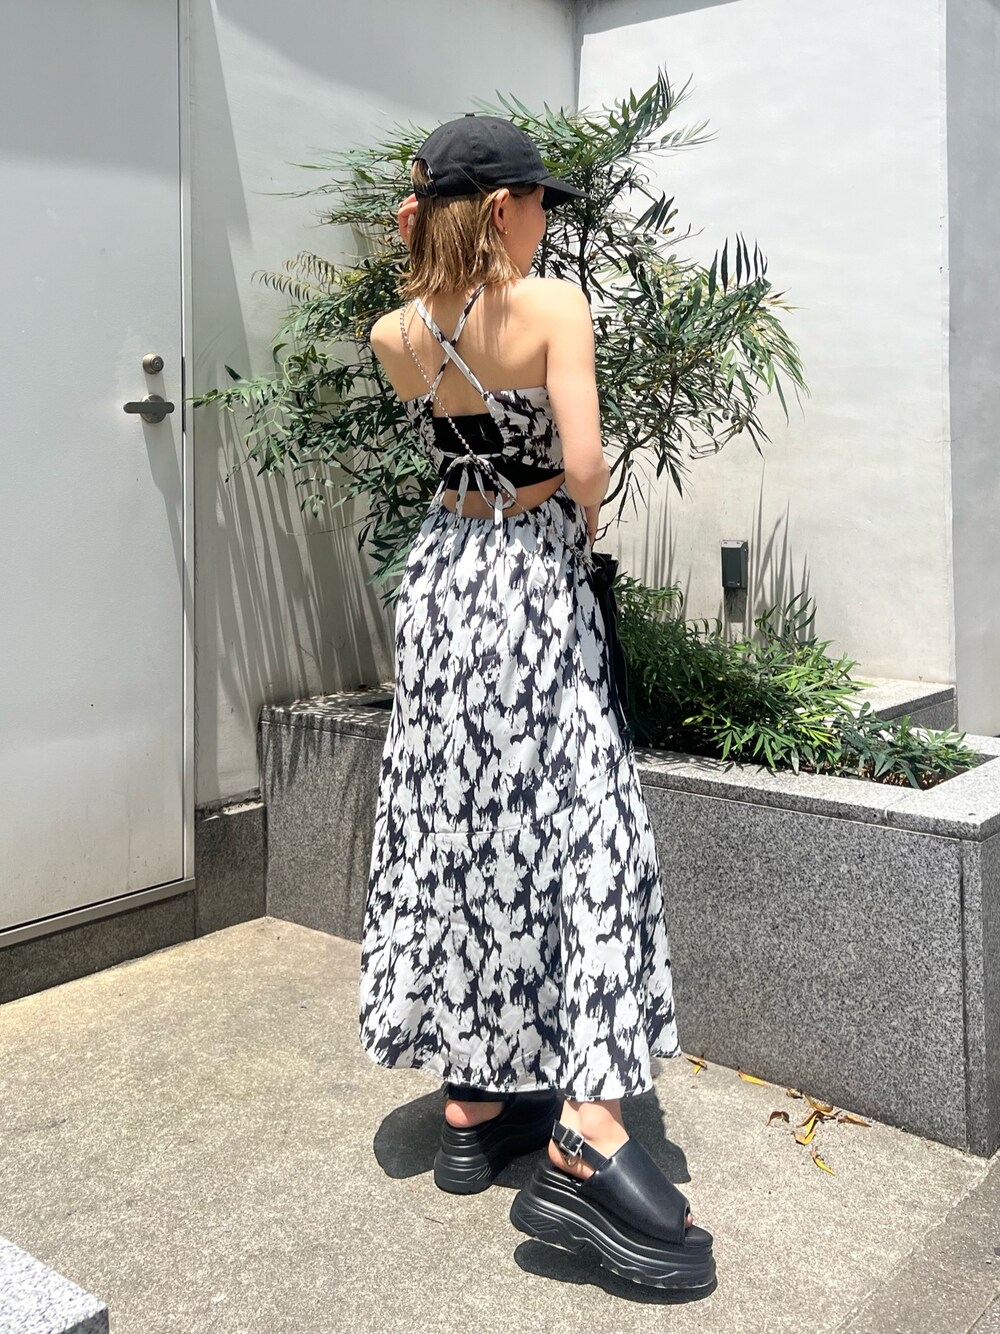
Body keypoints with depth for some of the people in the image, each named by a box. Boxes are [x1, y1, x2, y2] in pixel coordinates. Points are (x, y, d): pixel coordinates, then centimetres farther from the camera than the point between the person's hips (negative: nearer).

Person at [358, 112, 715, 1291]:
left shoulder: (393, 336, 4)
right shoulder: (554, 307, -11)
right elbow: (584, 468, -18)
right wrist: (579, 532, 3)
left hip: (440, 578, 6)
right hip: (534, 585, -6)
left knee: (455, 830, 11)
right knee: (583, 830, -5)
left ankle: (473, 1105, 21)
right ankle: (585, 1142, -11)